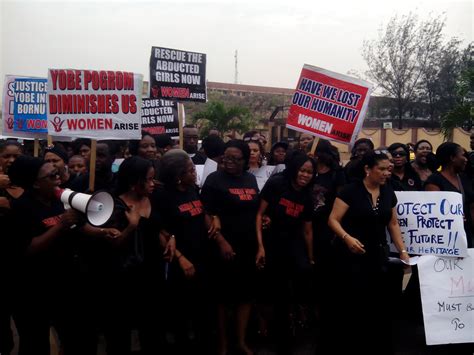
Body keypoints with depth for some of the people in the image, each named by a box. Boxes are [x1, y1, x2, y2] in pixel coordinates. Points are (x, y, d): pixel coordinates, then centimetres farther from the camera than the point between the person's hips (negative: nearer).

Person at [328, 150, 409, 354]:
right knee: (353, 302, -2)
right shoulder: (351, 191, -10)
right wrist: (347, 237, -27)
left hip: (378, 255, 5)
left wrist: (402, 250, 6)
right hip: (352, 256, -4)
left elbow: (393, 224, 14)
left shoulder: (388, 193, 7)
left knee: (379, 303, 4)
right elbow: (333, 220, -11)